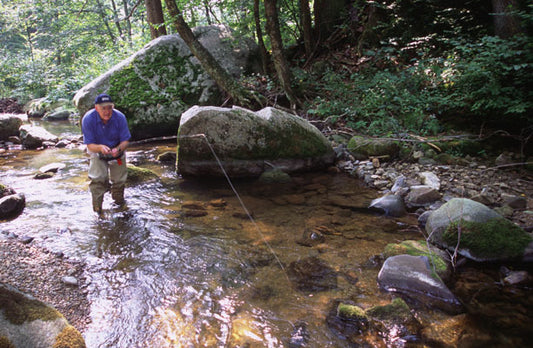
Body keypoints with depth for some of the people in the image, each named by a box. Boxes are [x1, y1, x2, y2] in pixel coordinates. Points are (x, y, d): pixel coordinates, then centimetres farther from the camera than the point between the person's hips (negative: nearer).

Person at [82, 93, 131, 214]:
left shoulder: (120, 117, -24)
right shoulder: (88, 119, -26)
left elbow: (125, 141, -19)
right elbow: (90, 145, -24)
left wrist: (118, 149, -41)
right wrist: (100, 147, -47)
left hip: (117, 150, 1)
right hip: (97, 150, -1)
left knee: (119, 179, 1)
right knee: (98, 178, -17)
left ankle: (118, 200, 32)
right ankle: (97, 207, 0)